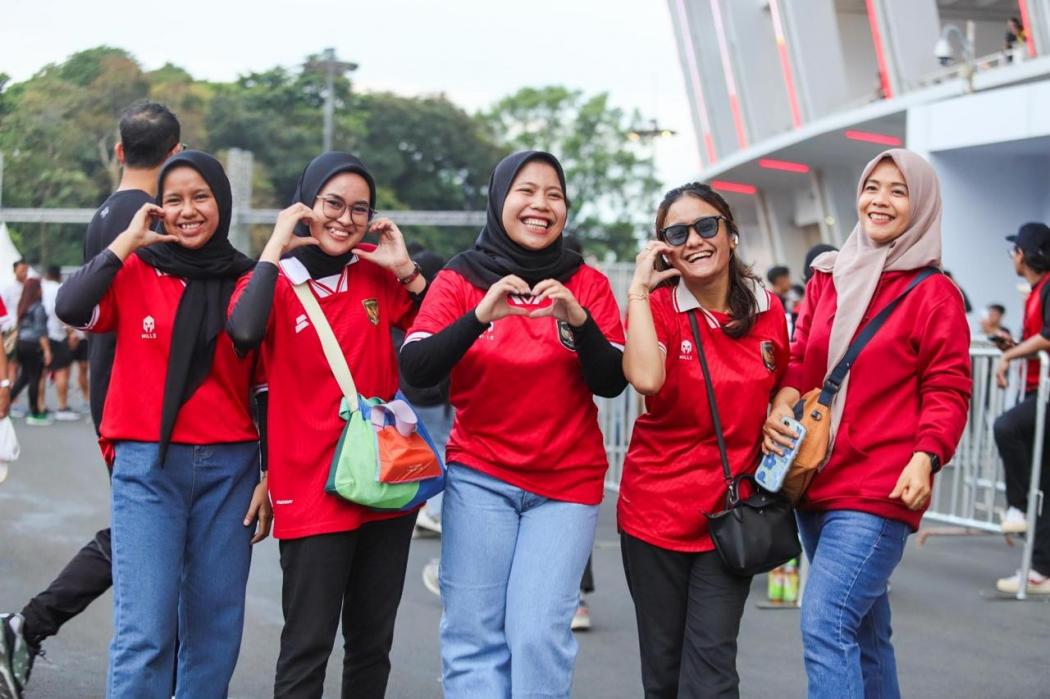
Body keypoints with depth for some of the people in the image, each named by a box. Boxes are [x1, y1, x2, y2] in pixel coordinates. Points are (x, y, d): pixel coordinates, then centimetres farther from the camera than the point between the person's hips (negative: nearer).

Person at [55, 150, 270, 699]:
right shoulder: (135, 271, 2)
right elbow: (70, 309, -18)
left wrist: (268, 476, 5)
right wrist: (128, 240, -10)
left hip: (229, 468, 2)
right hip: (148, 466, -2)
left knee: (216, 625, 7)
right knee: (145, 628, -7)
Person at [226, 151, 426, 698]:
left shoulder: (377, 273, 6)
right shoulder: (275, 280, -3)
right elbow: (243, 332, -26)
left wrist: (405, 270, -4)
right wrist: (276, 247, -16)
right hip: (312, 488, -4)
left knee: (373, 643, 14)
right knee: (307, 646, -4)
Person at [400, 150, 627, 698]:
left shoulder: (588, 283, 3)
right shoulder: (460, 279, 1)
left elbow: (611, 383, -3)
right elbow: (414, 370, -11)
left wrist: (578, 319, -20)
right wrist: (480, 315, -25)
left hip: (567, 483, 0)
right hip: (479, 477, 0)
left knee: (540, 635, -9)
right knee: (474, 633, -4)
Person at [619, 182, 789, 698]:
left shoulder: (768, 310, 2)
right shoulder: (656, 307, -6)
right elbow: (646, 379, -28)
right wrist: (639, 289, -20)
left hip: (731, 512, 1)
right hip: (657, 508, -1)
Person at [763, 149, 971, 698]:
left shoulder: (933, 293, -4)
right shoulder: (827, 277, 12)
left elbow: (948, 390, -5)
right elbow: (801, 358, 16)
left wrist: (925, 456, -20)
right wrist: (783, 399, -6)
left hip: (879, 489, -6)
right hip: (814, 481, 6)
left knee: (825, 627, -17)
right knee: (865, 632, 17)